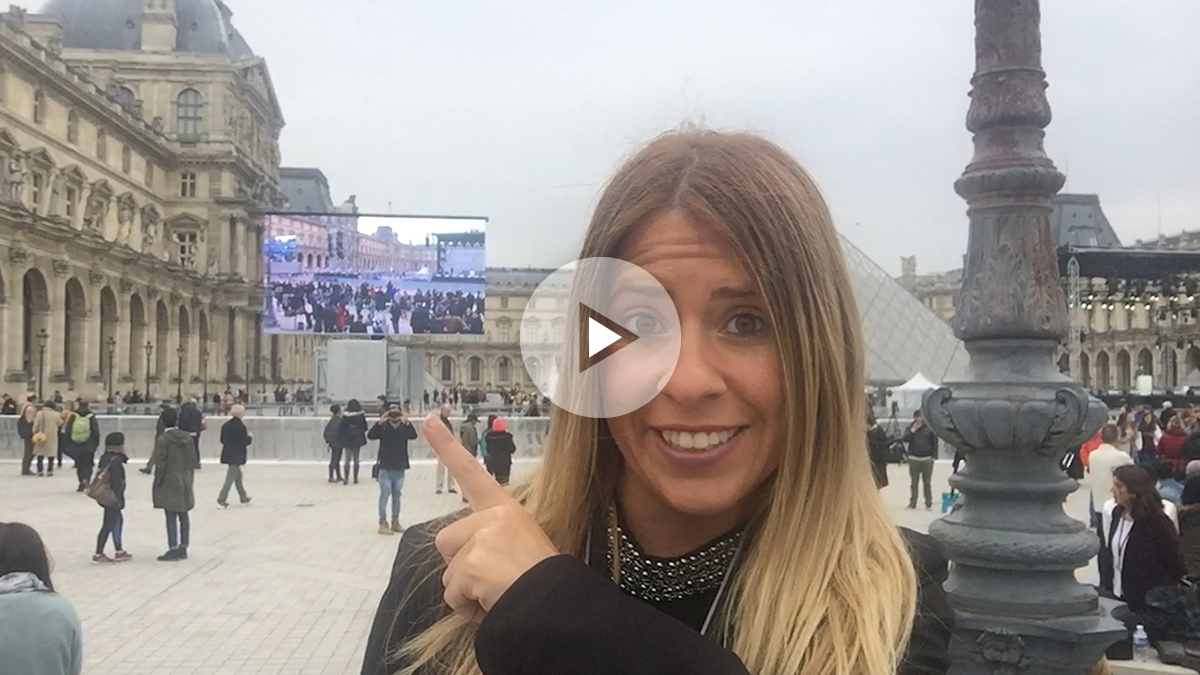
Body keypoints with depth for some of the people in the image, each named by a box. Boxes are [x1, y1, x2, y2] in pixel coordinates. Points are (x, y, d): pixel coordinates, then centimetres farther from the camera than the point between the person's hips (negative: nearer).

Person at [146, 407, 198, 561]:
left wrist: (158, 483, -4)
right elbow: (192, 460, 7)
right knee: (183, 515, 11)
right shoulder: (188, 437, 3)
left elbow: (160, 463, -13)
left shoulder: (163, 440, -13)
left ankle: (173, 550, 2)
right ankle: (183, 548, 17)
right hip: (185, 482, 6)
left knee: (171, 516, -1)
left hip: (169, 483, -6)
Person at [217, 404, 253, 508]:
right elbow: (244, 442, -17)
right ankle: (221, 500, -5)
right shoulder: (240, 426, -18)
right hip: (237, 455, -8)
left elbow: (222, 440, 10)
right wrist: (250, 437, 1)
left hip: (228, 454, 8)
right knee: (231, 478, -3)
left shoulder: (226, 425, 6)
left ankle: (243, 497, 31)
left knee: (238, 476, 20)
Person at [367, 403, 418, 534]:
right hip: (385, 466, -4)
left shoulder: (404, 427, -1)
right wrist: (379, 422, -34)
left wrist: (407, 422, -35)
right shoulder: (384, 427, -6)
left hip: (400, 466, 4)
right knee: (385, 493, -3)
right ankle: (383, 524, 0)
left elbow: (413, 435, -19)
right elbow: (370, 435, -20)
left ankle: (395, 522, 21)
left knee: (397, 495, 12)